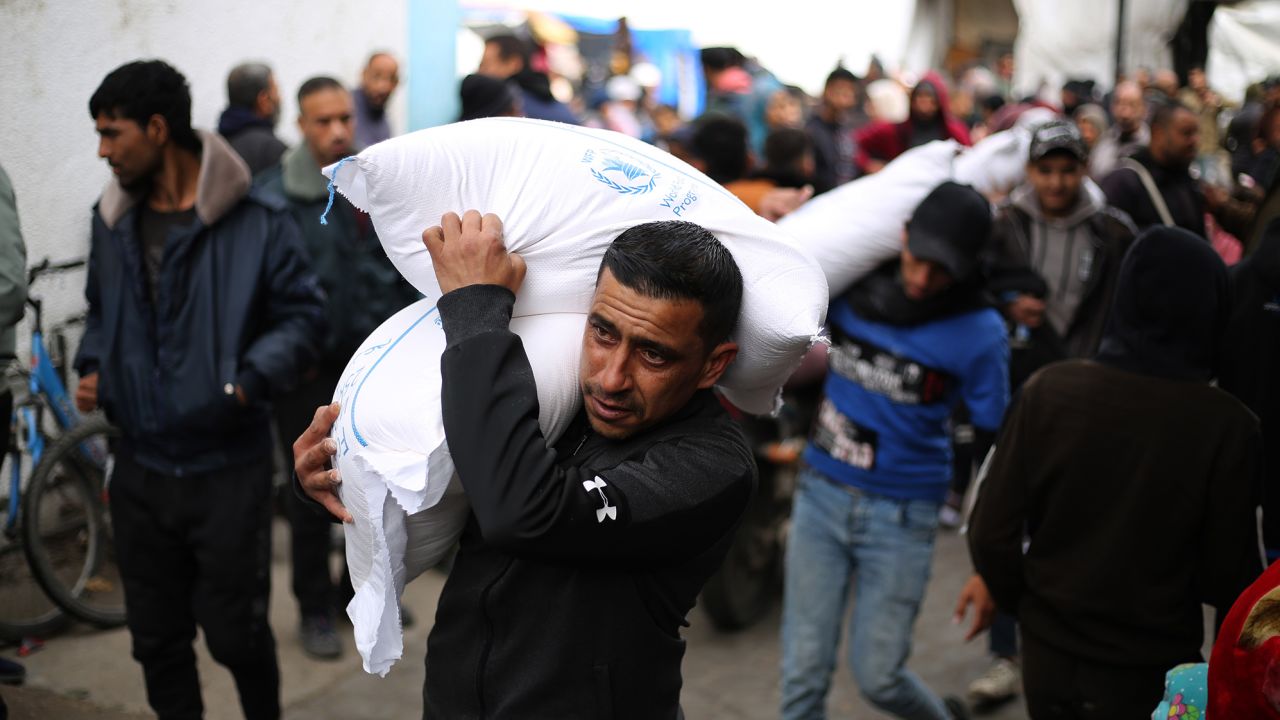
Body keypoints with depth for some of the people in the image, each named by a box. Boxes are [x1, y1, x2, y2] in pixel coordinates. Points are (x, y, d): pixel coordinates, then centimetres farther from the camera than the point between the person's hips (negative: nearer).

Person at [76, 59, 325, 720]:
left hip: (228, 468, -5)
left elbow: (302, 315, -7)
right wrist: (92, 367, 4)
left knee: (234, 631, 4)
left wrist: (251, 377, -21)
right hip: (139, 469, 5)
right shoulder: (113, 220, 8)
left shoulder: (255, 221, -10)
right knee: (156, 638, 13)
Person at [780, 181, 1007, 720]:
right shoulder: (851, 285, -5)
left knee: (877, 676, 6)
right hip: (821, 494, 3)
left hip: (901, 514, -3)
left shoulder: (978, 332, -12)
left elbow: (997, 445, -5)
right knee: (804, 675, 5)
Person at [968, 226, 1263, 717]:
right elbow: (1229, 578, -11)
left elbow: (992, 532, -10)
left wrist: (1023, 603, 8)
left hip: (1048, 657, 2)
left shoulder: (1049, 389, -15)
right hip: (1152, 674, -2)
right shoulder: (1227, 425, -20)